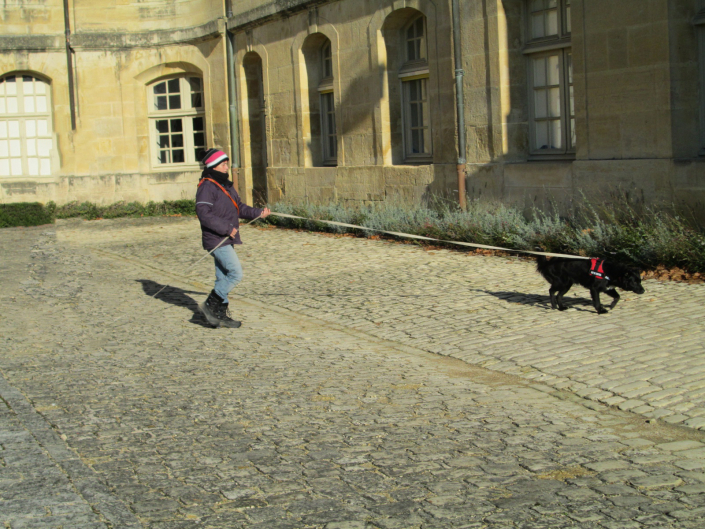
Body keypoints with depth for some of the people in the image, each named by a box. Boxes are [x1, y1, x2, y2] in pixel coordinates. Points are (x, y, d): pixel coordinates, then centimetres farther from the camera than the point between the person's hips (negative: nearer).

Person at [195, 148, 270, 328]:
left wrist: (258, 212, 3)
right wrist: (226, 228, -22)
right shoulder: (207, 187, -14)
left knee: (224, 277, 12)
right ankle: (210, 306, -4)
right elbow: (203, 214, -22)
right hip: (216, 240, -10)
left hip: (227, 239, 10)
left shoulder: (226, 185, 16)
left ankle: (221, 315, 18)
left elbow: (239, 207, 19)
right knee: (236, 274, -13)